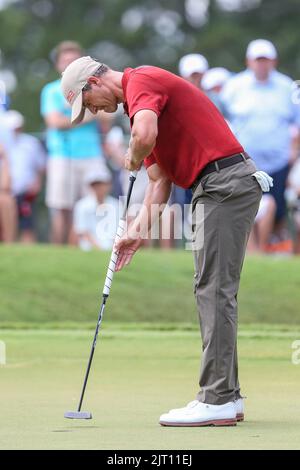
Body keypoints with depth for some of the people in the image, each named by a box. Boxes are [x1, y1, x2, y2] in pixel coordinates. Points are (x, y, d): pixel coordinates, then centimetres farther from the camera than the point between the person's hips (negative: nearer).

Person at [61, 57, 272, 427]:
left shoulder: (141, 81, -8)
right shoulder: (143, 95, 23)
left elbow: (145, 135, -31)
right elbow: (160, 182, 23)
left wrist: (133, 159, -8)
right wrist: (137, 233, 13)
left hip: (224, 182, -10)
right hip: (217, 189, 10)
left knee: (215, 291, -10)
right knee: (212, 292, 12)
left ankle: (217, 400, -10)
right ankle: (225, 395, 14)